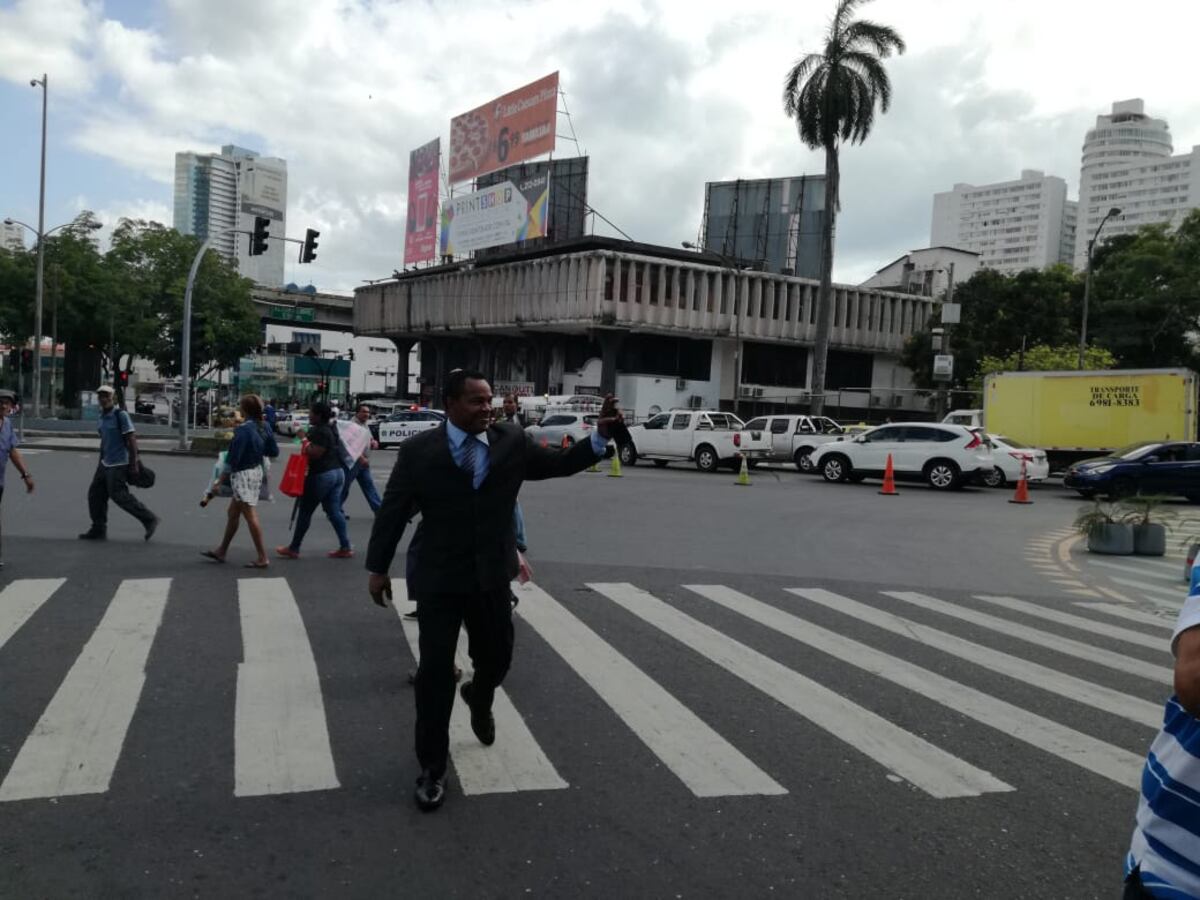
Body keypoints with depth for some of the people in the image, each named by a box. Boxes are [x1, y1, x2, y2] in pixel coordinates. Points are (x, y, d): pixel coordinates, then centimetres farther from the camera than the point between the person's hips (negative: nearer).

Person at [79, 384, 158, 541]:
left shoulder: (121, 415, -13)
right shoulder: (103, 416, 12)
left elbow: (131, 439, -16)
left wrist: (134, 463, -20)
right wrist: (101, 461, 22)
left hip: (118, 464, -8)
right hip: (105, 463, 9)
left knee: (119, 495, -8)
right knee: (95, 493, 6)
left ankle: (149, 519, 2)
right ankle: (98, 529, 13)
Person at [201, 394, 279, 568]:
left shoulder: (243, 430, -22)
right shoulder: (264, 427, 2)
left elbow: (233, 457, -19)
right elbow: (274, 452, 6)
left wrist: (224, 475, -5)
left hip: (243, 475, -9)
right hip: (257, 472, 9)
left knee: (250, 516, -3)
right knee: (233, 513, 19)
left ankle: (262, 557, 0)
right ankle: (221, 551, 30)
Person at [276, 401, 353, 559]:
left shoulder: (319, 431, -16)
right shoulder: (331, 428, 13)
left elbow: (315, 453, -22)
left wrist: (305, 442, -8)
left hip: (321, 475, -9)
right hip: (337, 472, 9)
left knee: (305, 512, 2)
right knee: (334, 511, 9)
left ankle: (294, 549, 11)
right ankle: (345, 547, 5)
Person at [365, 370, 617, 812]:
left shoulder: (512, 441, 0)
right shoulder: (419, 450, -6)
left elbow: (560, 463, 7)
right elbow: (393, 511, -2)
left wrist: (600, 435, -7)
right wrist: (378, 568, -1)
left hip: (492, 576, 3)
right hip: (438, 578, -3)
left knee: (497, 658, 16)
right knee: (435, 671, 1)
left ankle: (478, 698, 53)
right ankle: (433, 768, 16)